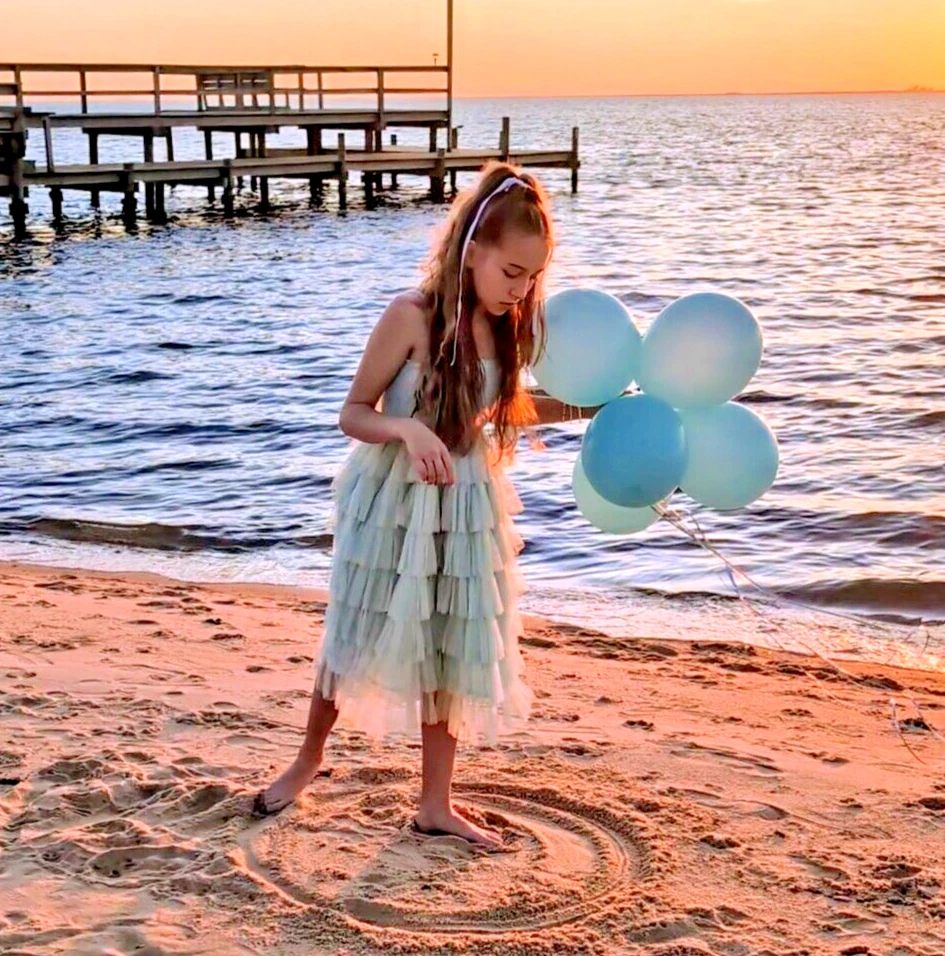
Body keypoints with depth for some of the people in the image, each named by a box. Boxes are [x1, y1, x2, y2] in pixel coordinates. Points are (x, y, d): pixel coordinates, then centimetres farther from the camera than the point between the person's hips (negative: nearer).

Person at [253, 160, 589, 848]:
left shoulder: (505, 326, -3)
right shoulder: (412, 317, -20)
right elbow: (353, 414, -14)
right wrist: (409, 430, -32)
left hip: (467, 508, 5)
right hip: (394, 504, -5)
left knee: (454, 652, 10)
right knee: (360, 640, 8)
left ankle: (436, 804, 24)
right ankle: (310, 758, 35)